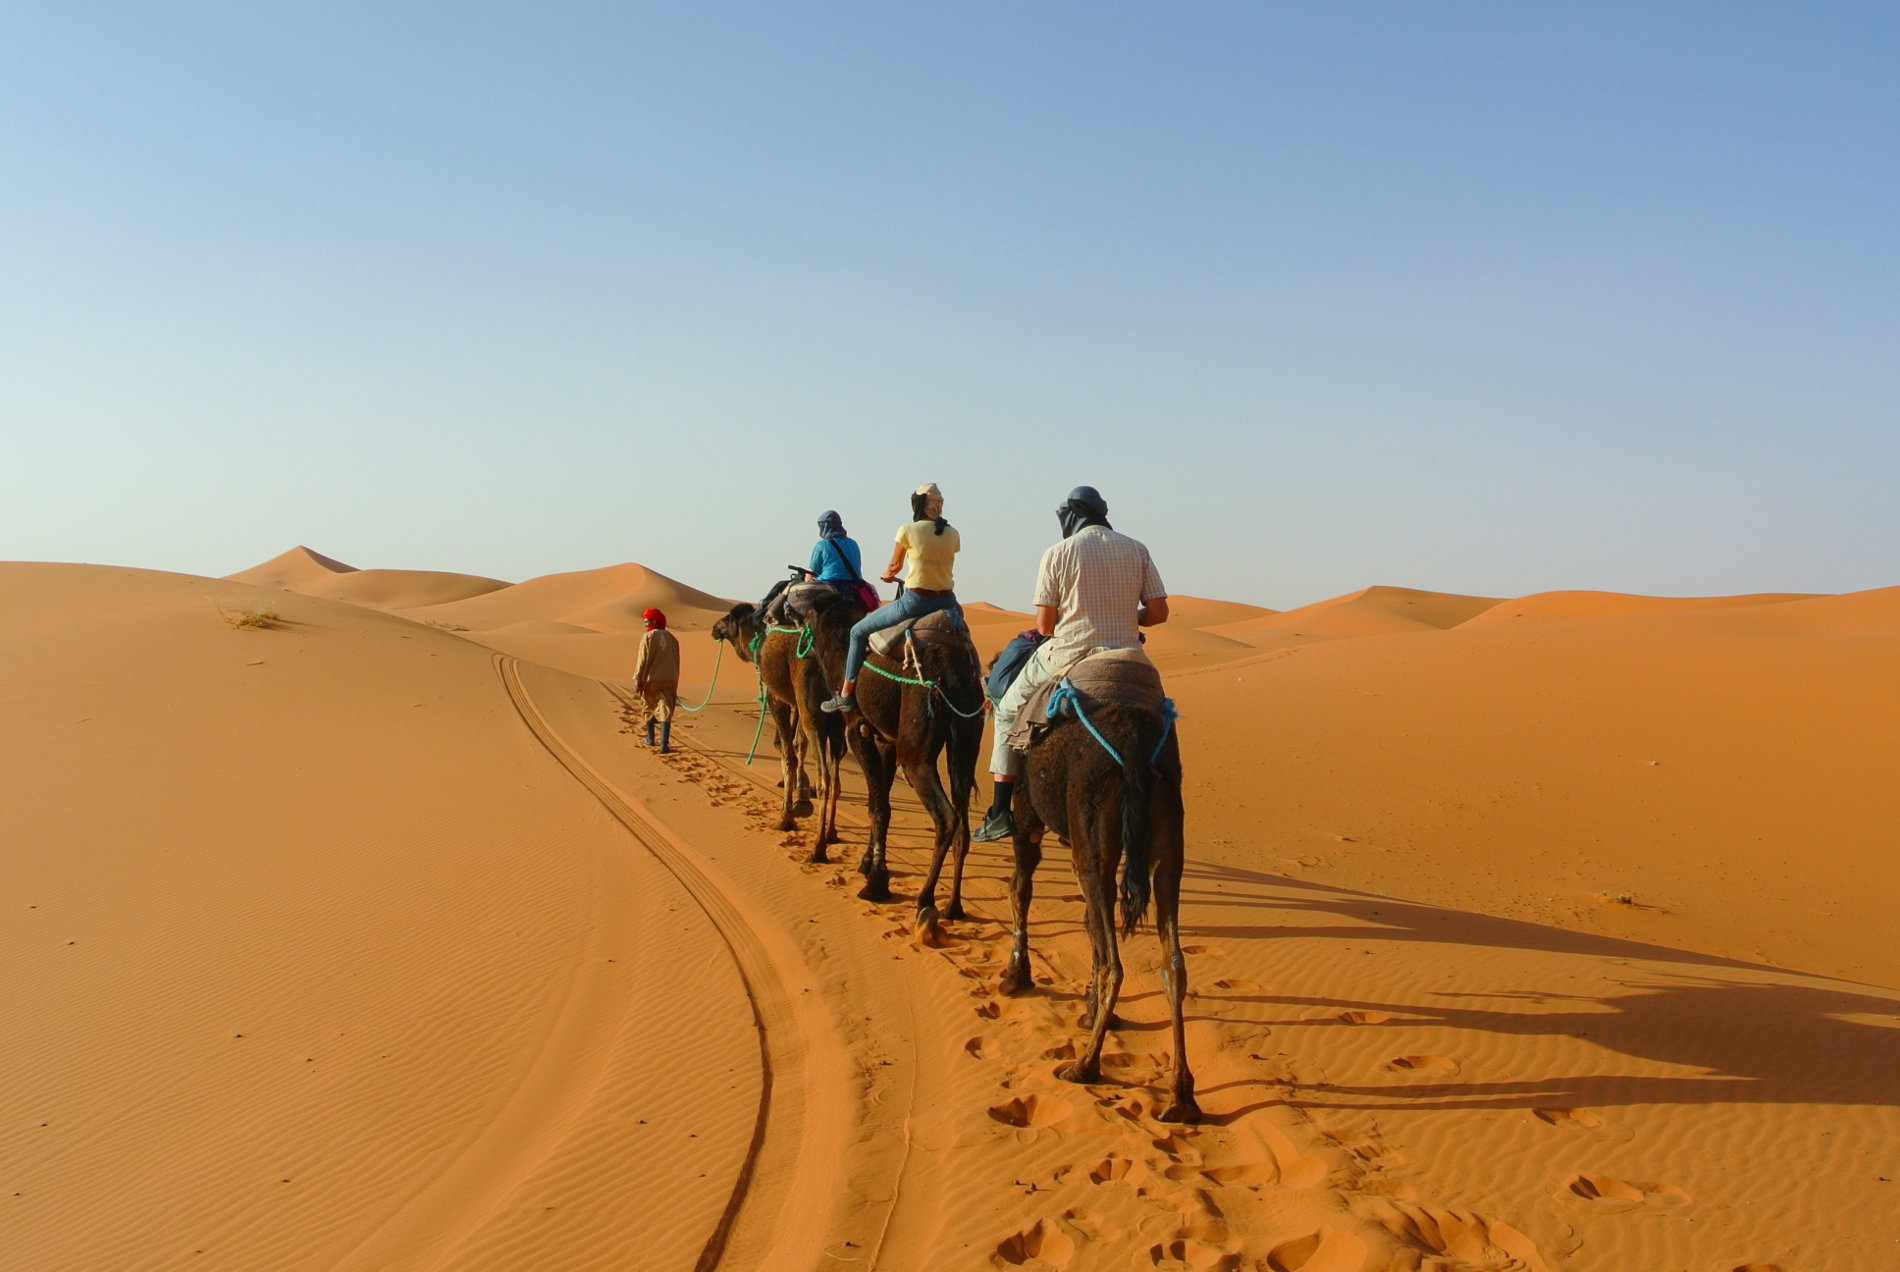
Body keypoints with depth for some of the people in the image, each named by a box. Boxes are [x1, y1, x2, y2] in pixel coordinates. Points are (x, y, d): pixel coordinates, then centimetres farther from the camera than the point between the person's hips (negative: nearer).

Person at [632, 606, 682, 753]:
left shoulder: (648, 637, -7)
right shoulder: (672, 638, 9)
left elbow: (642, 660, -11)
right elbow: (676, 663, 14)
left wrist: (637, 680, -7)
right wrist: (674, 683, 22)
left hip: (651, 679, -3)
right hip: (668, 680, 3)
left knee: (648, 708, 18)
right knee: (665, 711, -3)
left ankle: (650, 738, 30)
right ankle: (664, 744, -15)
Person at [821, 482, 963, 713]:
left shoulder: (908, 530, -5)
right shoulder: (953, 534, 6)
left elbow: (894, 566, 6)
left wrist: (887, 575, 30)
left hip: (915, 601, -4)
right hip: (946, 602, 4)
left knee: (859, 631, 13)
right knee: (958, 610, 42)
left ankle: (846, 693, 13)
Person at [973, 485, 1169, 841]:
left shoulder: (1058, 553, -3)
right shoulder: (1136, 550, 5)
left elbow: (1044, 624, -4)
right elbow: (1159, 612, 2)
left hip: (1068, 656, -3)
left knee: (1008, 711, 17)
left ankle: (1000, 812, 10)